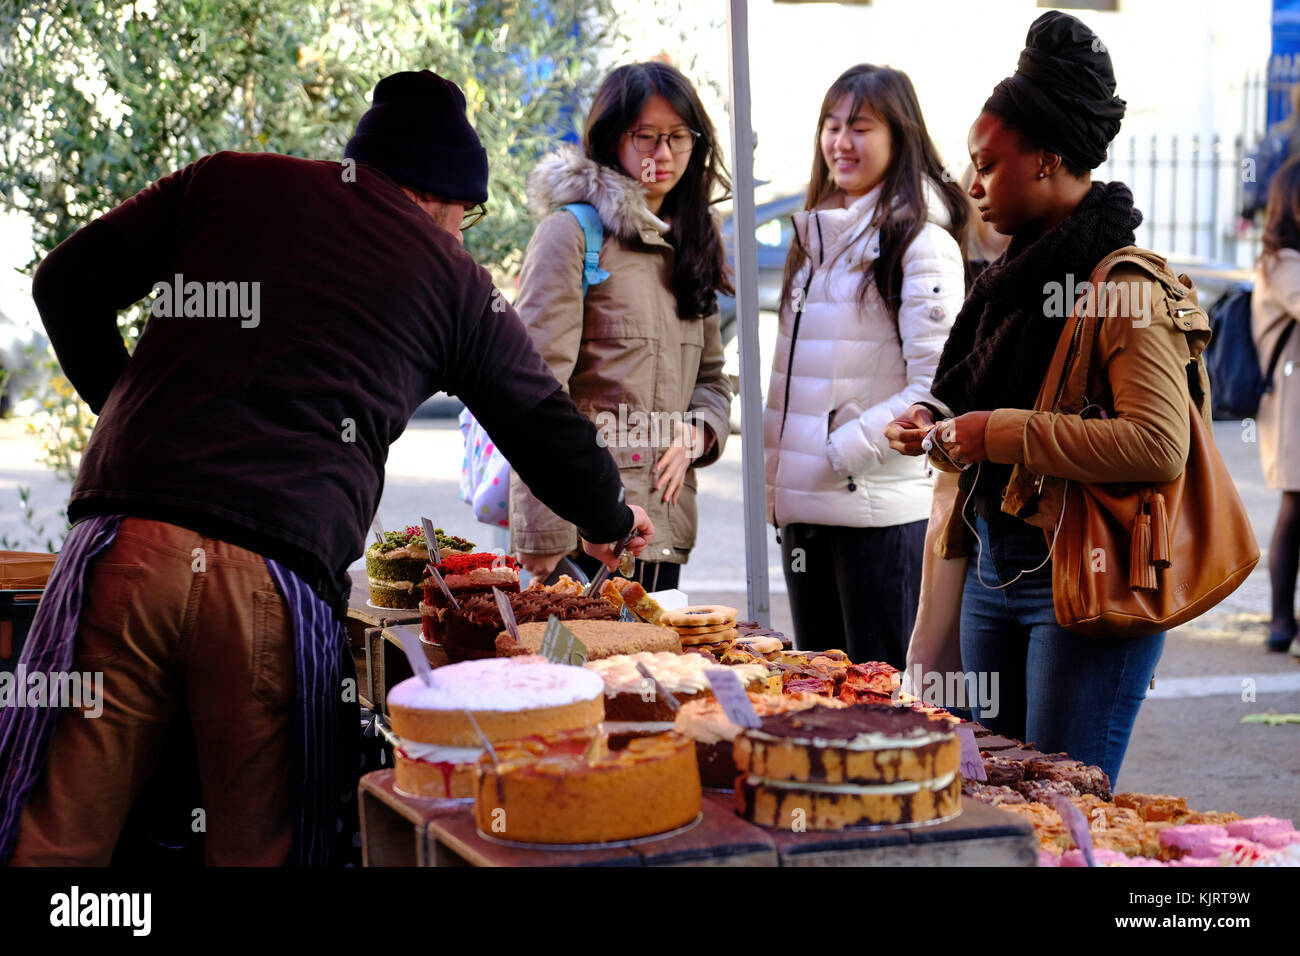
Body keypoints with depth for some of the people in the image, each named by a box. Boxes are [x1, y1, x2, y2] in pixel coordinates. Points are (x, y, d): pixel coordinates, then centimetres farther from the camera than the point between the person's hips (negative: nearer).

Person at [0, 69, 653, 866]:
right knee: (257, 846, 10)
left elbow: (67, 285, 17)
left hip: (130, 536, 1)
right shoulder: (453, 282, 14)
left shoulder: (228, 182, 16)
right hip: (284, 580, -1)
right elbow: (546, 426, 22)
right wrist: (613, 522, 41)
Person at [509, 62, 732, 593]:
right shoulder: (570, 233, -5)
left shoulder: (691, 240, 18)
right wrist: (543, 536, -17)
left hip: (667, 524, 7)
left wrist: (696, 433, -1)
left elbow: (711, 376, 23)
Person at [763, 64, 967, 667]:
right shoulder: (815, 237, 16)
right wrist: (774, 479, 12)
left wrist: (844, 450, -16)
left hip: (881, 508, -8)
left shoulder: (922, 243, -8)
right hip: (802, 504, 8)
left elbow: (936, 390, -15)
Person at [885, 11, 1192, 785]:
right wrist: (942, 432, 6)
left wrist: (1005, 432, -22)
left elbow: (1160, 447, -26)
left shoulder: (1127, 289, -14)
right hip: (995, 568, 9)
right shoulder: (1020, 273, 14)